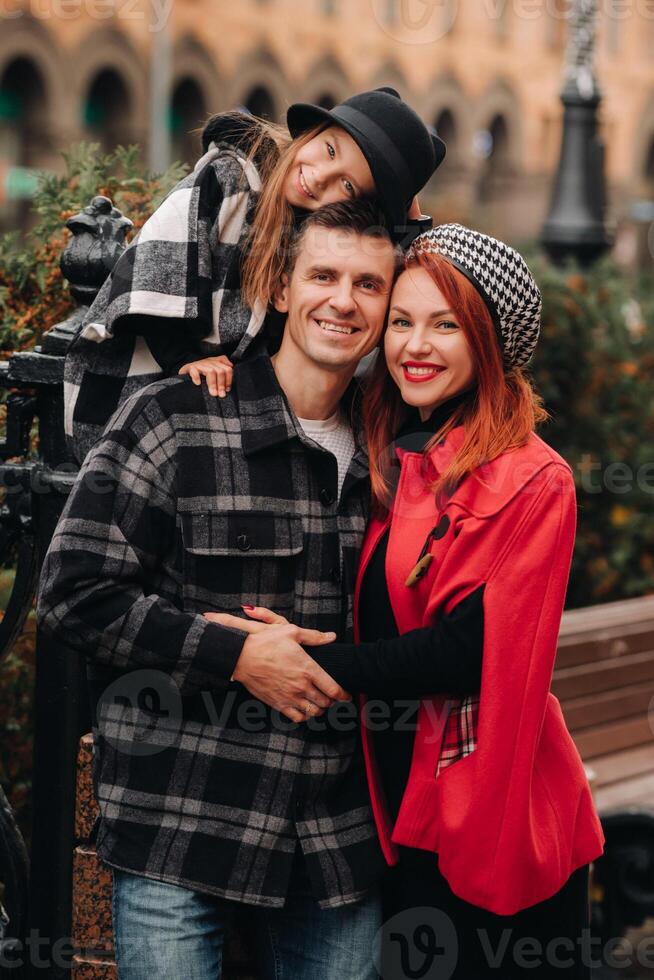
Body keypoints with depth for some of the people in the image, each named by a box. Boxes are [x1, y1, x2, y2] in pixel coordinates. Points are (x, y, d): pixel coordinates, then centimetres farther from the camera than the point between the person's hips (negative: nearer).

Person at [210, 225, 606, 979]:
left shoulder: (532, 482, -12)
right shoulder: (381, 460, 5)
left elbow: (470, 648, -19)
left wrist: (316, 662, -19)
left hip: (497, 818, -6)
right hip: (398, 808, 6)